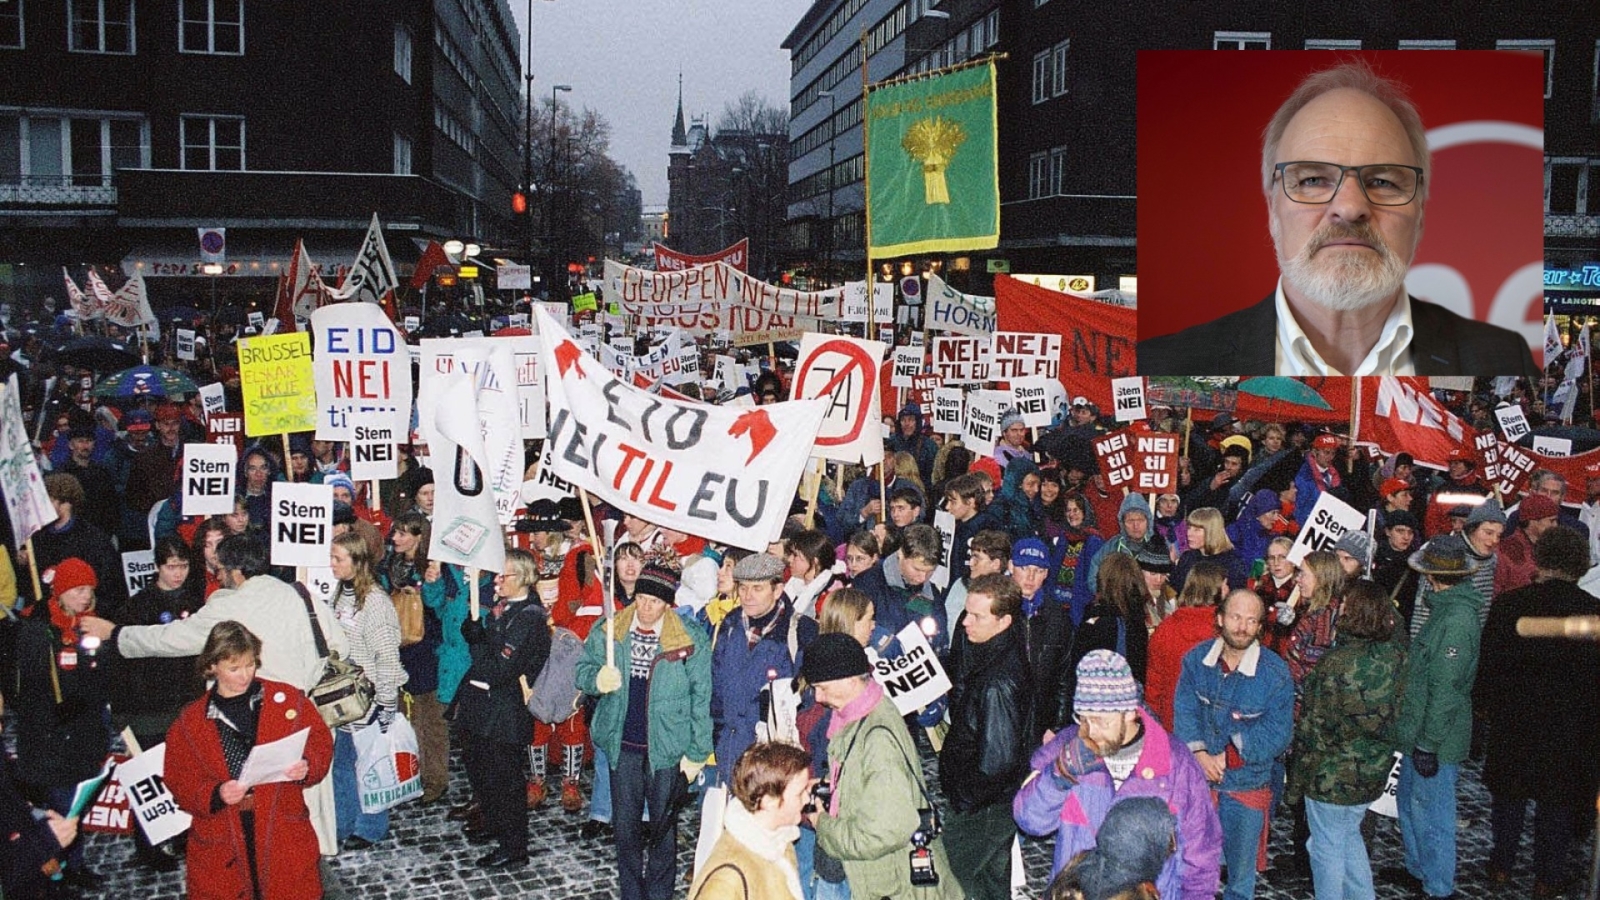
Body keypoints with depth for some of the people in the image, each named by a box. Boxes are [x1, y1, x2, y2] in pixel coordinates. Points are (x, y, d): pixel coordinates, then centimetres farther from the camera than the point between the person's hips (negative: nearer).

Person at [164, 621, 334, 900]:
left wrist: (307, 767, -15)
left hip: (285, 837, 0)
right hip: (221, 845, 0)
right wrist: (215, 795, -15)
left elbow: (321, 745, 6)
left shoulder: (288, 699, 4)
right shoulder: (190, 723, 5)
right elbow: (180, 784, 4)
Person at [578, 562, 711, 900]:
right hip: (623, 746, 3)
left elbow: (701, 698, -5)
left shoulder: (691, 639, -9)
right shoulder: (607, 631, -1)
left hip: (667, 747, -2)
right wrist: (596, 679, -17)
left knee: (663, 826, 10)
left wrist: (696, 753, -7)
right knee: (625, 825, 12)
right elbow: (583, 668, 8)